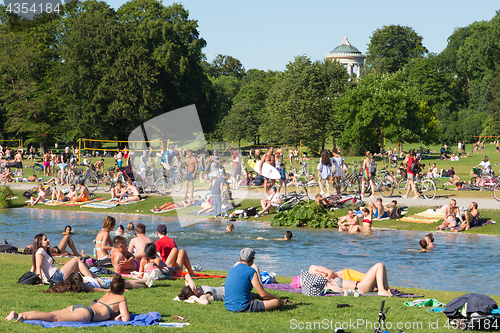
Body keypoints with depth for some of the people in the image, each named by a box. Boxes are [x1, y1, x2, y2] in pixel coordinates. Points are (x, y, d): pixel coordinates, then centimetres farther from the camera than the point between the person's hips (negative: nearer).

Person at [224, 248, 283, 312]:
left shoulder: (232, 269, 14)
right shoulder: (251, 271, -9)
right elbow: (263, 294, -9)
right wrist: (278, 299, 8)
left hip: (228, 307, 8)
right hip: (242, 308, -8)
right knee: (277, 302, -6)